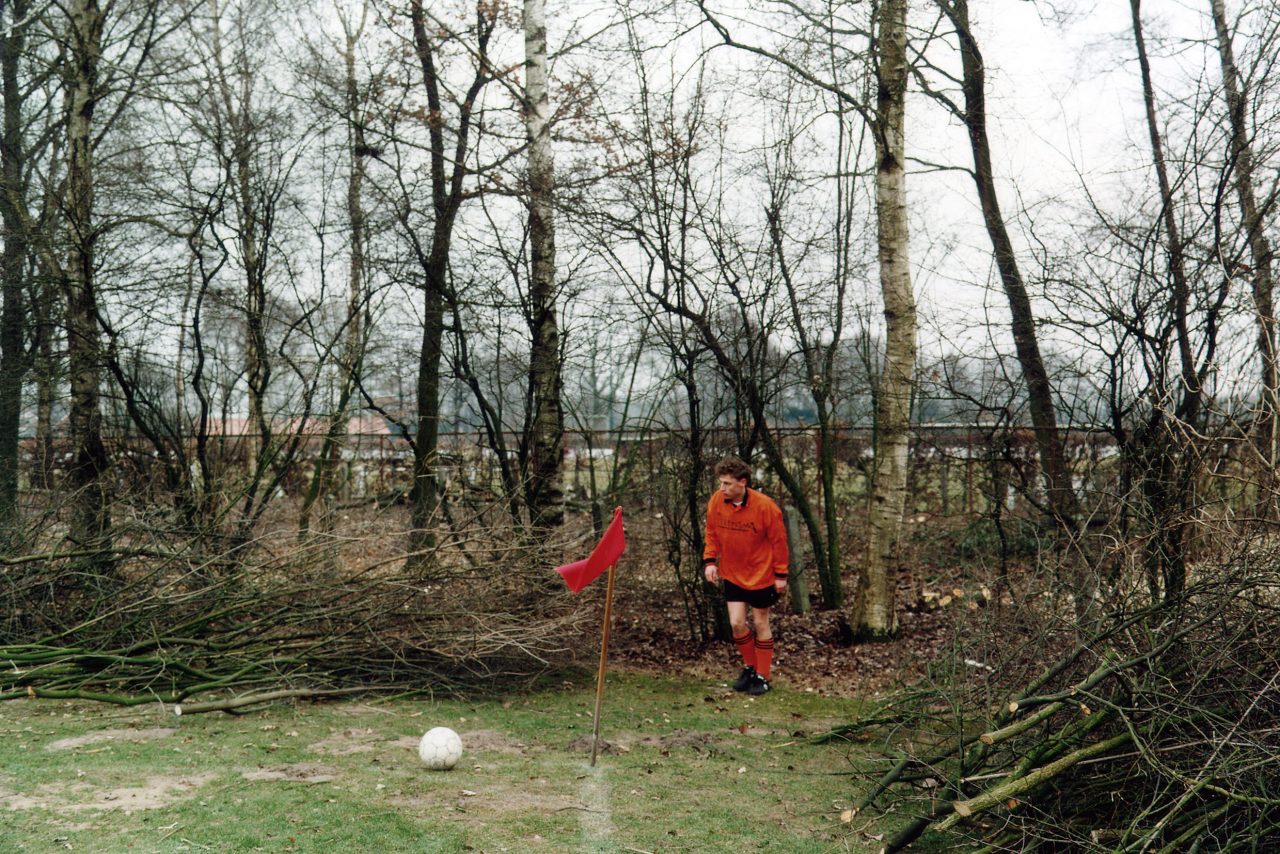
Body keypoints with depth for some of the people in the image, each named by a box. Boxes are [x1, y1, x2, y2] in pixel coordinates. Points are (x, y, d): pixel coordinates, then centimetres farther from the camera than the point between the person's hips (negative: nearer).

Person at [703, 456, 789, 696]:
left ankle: (762, 677, 21)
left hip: (761, 575, -3)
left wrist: (781, 574, -10)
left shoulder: (764, 505, -22)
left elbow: (778, 540, -12)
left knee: (760, 624, 7)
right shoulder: (716, 501, -11)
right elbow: (712, 533, 5)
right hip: (732, 574, 3)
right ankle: (749, 666, 25)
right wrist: (710, 560, -5)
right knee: (737, 623, 0)